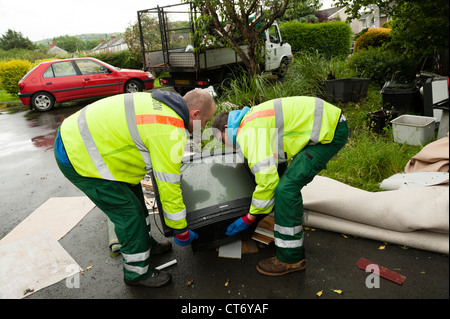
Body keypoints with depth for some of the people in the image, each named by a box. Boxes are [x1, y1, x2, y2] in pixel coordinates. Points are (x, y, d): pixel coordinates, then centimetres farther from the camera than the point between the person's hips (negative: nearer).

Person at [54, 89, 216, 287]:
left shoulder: (162, 104, 4)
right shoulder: (170, 133, -24)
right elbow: (169, 187, -18)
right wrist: (181, 230, -4)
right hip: (80, 158, -10)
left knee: (132, 194, 19)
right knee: (129, 213, -2)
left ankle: (145, 244, 40)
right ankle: (138, 273, 20)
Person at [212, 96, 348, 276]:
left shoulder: (249, 133, -17)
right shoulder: (252, 120, 15)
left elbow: (267, 179, -21)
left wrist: (249, 219, -10)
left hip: (330, 132, -11)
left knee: (286, 188, -16)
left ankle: (291, 258, -4)